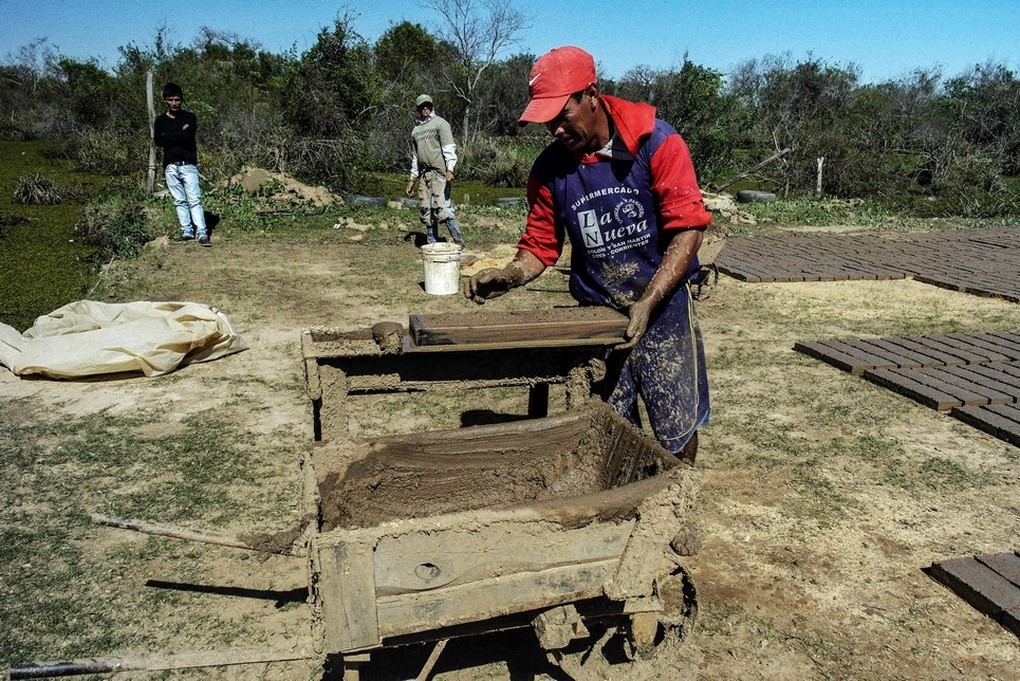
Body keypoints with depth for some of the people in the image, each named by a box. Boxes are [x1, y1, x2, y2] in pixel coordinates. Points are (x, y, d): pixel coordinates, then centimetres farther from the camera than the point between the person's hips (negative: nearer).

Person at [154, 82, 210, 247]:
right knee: (179, 201, 6)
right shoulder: (160, 120, 11)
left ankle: (202, 234, -13)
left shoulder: (190, 117, 3)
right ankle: (187, 231, 11)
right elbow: (158, 141, -5)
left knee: (194, 200, -10)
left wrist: (168, 135, -5)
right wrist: (179, 134, -8)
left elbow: (186, 136, -14)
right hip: (170, 167, 3)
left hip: (188, 165, -3)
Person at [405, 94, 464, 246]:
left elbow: (449, 148, -8)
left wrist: (450, 169, -20)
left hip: (439, 172, -7)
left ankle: (458, 240, -13)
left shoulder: (440, 123, 2)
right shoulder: (415, 130, 20)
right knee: (425, 209, 3)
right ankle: (432, 243, 10)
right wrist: (412, 179, 22)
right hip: (424, 174, 7)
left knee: (440, 206, -17)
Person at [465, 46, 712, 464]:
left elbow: (688, 229, -15)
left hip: (664, 307, -2)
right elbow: (540, 245, 6)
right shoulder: (549, 168, -1)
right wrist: (509, 276, -15)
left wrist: (647, 305, -23)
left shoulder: (655, 142, -12)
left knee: (677, 431, 6)